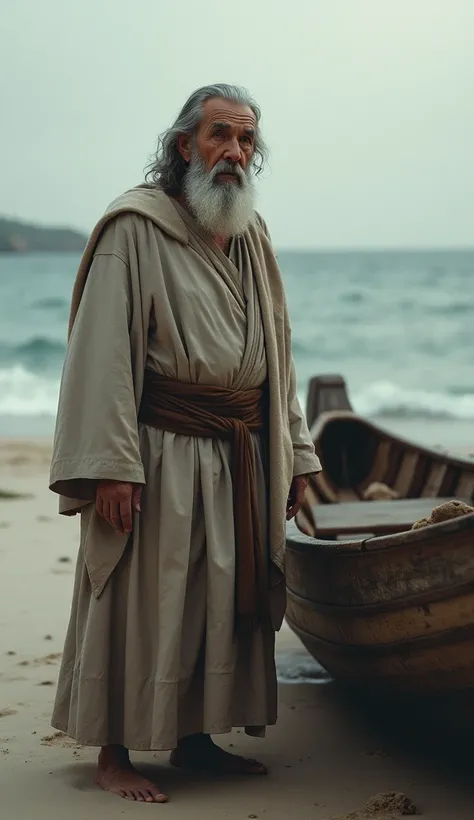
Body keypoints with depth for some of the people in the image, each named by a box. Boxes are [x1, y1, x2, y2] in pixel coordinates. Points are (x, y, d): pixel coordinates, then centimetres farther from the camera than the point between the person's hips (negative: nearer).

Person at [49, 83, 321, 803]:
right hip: (160, 454, -7)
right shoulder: (135, 229, -9)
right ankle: (114, 753, 11)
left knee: (223, 602, 12)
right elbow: (102, 350, -15)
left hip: (242, 460, 7)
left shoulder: (253, 238, 13)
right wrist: (110, 466, -21)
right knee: (140, 604, -1)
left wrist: (294, 458, 14)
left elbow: (275, 358, 18)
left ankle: (194, 737, 26)